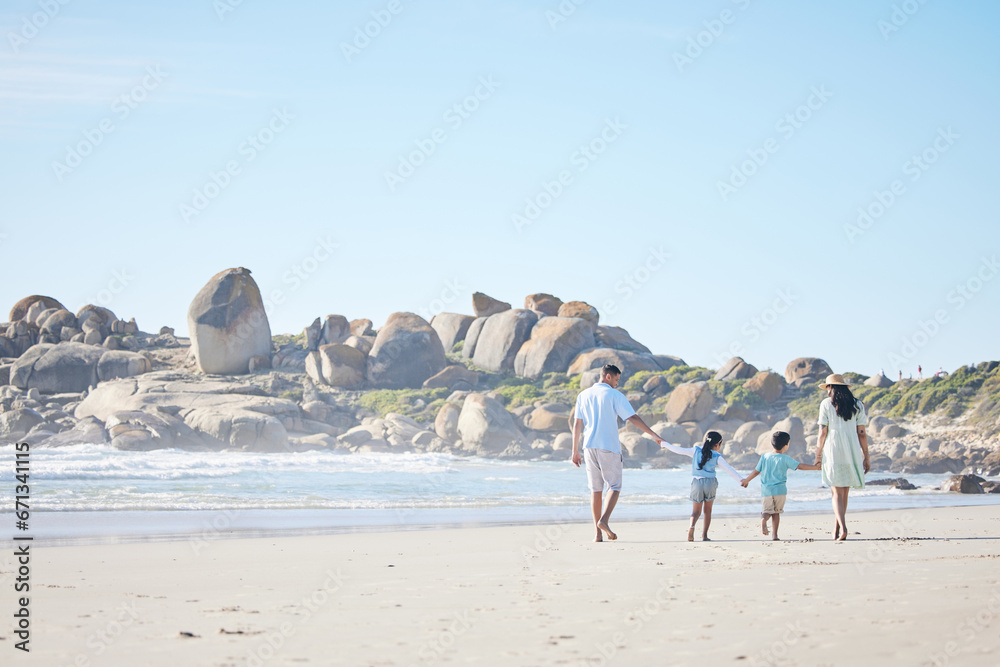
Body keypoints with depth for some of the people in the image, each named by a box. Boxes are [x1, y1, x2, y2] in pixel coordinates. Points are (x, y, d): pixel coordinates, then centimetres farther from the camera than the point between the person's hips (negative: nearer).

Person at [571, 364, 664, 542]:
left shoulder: (584, 395, 11)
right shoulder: (615, 395, -3)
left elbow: (577, 424, 10)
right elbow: (633, 418, -9)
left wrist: (575, 451, 13)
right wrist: (653, 435, -6)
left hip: (590, 447, 4)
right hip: (609, 447, -4)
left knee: (596, 489, 7)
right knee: (614, 487, 3)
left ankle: (598, 533, 3)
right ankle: (604, 520, -20)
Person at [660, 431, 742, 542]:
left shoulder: (696, 451, 2)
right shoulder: (717, 457, -1)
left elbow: (679, 450, 1)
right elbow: (729, 469, -5)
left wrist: (666, 445, 15)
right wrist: (740, 479, -1)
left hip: (697, 483, 1)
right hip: (710, 483, -1)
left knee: (696, 511, 6)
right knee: (708, 511, 16)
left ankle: (692, 525, -26)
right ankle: (704, 535, 11)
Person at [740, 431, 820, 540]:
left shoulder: (765, 457, 5)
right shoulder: (785, 459, -5)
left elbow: (756, 471, 10)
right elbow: (799, 466, -11)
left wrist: (746, 480, 24)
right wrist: (816, 467, -7)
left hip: (766, 490, 2)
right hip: (780, 490, -2)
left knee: (766, 510, 9)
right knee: (776, 511, 10)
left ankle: (763, 519, -24)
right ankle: (774, 534, 5)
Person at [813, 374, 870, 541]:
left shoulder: (826, 404, 0)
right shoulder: (857, 405, 7)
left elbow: (823, 432, -3)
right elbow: (862, 433, 3)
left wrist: (819, 453, 6)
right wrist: (866, 457, 7)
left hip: (833, 451, -3)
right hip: (852, 452, 3)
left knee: (837, 492, -3)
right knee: (844, 492, 16)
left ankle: (842, 527, -23)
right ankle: (838, 528, 24)